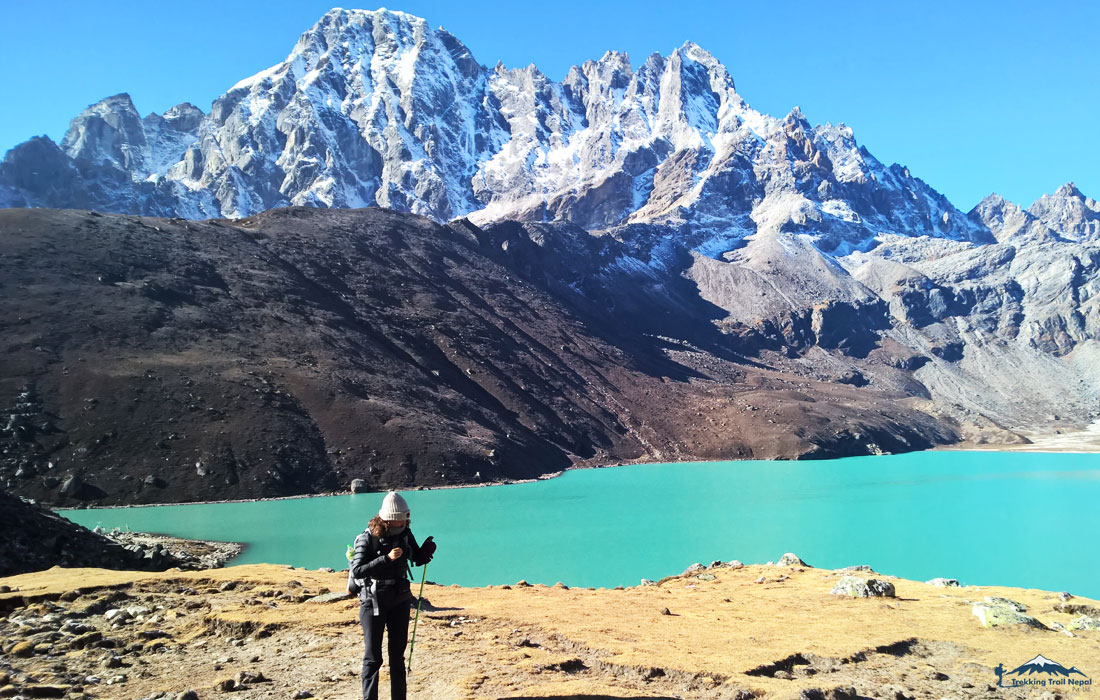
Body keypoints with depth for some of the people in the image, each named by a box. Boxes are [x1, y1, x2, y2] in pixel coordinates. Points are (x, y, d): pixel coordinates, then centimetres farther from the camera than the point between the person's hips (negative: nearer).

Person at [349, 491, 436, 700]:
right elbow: (357, 571, -25)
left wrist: (427, 551, -13)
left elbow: (417, 559, 9)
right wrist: (386, 559, -33)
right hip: (373, 602, -5)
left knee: (397, 655, 13)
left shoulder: (404, 533, -3)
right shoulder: (368, 538, -17)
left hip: (399, 601, 5)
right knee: (373, 657, 0)